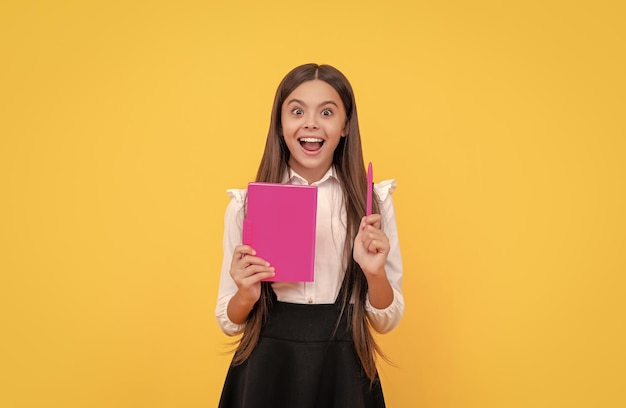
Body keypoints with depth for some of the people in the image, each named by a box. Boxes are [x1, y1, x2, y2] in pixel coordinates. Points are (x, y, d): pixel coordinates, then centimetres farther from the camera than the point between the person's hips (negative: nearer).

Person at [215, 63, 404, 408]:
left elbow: (386, 320, 0)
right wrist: (247, 295, -19)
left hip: (343, 372, 1)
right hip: (266, 370, 0)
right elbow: (229, 322, 1)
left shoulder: (374, 201, -4)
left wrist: (375, 272, -18)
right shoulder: (245, 204, -4)